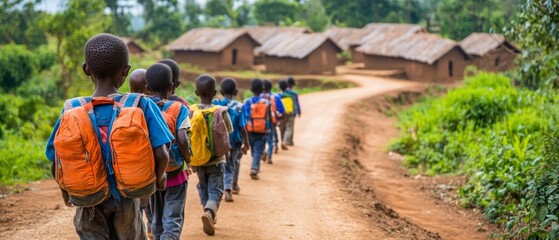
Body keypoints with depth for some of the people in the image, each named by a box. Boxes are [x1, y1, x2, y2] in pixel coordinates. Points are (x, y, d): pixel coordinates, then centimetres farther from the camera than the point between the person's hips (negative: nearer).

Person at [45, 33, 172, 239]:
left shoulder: (71, 112, -9)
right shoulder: (141, 106, -14)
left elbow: (56, 166, -6)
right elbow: (161, 154, -17)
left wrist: (67, 189, 14)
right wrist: (159, 177, 5)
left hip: (89, 206, 0)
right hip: (126, 202, 0)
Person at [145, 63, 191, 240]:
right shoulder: (178, 109, -9)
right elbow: (182, 140, -20)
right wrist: (188, 159, -3)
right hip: (175, 174, -3)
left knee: (156, 219, 18)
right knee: (173, 219, -1)